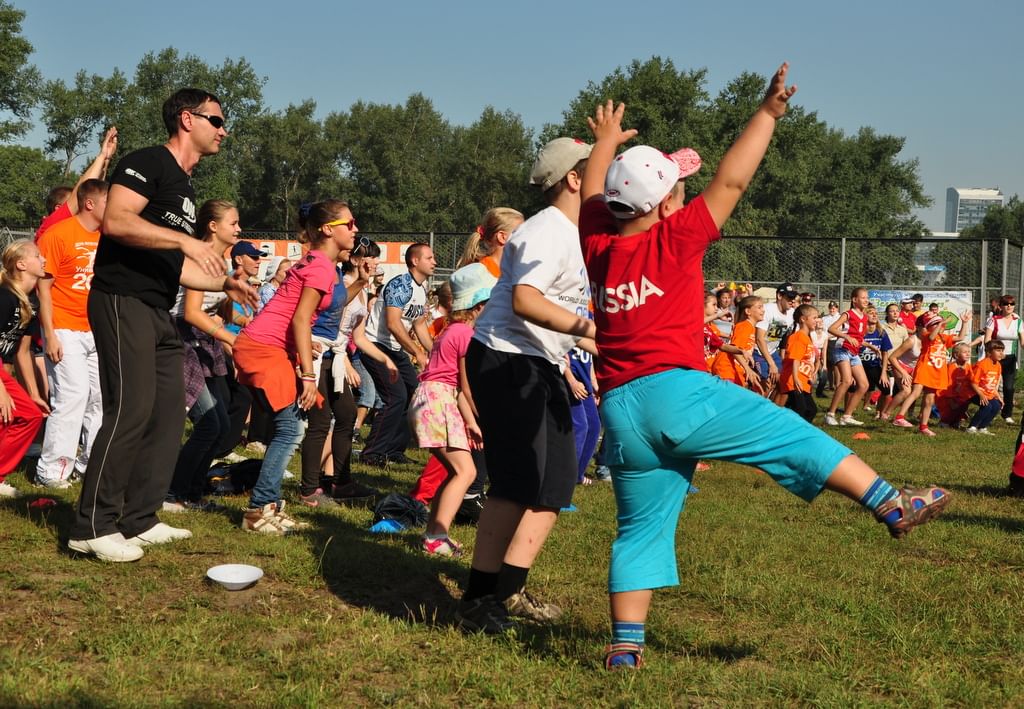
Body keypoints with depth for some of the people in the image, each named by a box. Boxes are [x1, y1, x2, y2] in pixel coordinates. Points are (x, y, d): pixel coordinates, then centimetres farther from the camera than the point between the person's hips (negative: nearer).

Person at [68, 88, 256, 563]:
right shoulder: (148, 163, -5)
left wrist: (224, 283, 19)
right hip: (123, 301, -10)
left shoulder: (185, 188, 23)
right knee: (132, 409, -15)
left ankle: (139, 520, 13)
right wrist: (185, 239, -24)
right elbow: (114, 221, -21)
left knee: (169, 412, 6)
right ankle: (93, 526, -10)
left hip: (158, 311, 10)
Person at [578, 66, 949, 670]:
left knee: (641, 529, 11)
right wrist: (768, 115, 6)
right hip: (675, 392, -6)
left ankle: (626, 645, 9)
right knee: (794, 434, 3)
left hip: (620, 411, 6)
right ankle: (892, 505, 3)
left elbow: (592, 195, 30)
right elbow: (731, 181, -2)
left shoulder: (598, 245, 10)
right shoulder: (675, 238, -4)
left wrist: (606, 143, 47)